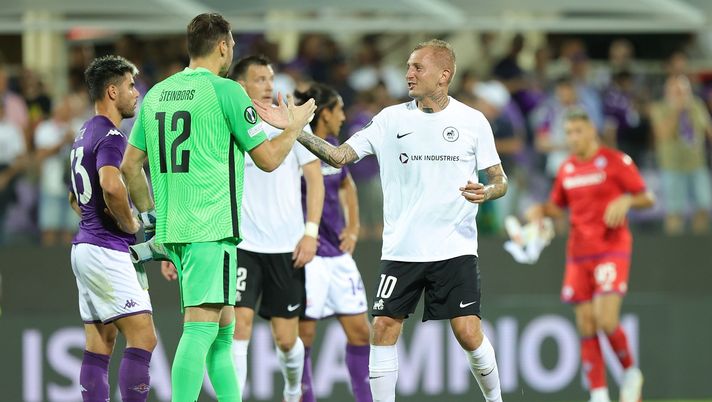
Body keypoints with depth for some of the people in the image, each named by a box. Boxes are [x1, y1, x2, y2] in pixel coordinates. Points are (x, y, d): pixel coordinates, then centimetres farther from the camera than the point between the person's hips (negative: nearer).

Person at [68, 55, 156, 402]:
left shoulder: (85, 133, 18)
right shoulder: (110, 135, -13)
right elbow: (111, 186, -33)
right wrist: (130, 224, -16)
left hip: (86, 244, 10)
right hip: (107, 250, -10)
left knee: (99, 346, 9)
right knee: (142, 337, -11)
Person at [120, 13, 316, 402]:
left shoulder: (156, 94, 13)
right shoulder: (226, 91, -7)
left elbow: (130, 166, 16)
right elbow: (268, 158, -3)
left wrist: (151, 215, 24)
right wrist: (295, 125, 14)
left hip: (171, 226, 8)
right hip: (212, 228, -8)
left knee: (223, 326, 16)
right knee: (202, 326, -13)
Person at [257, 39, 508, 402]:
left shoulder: (472, 121, 1)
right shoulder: (391, 119, 5)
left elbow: (499, 179, 6)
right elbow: (340, 156, 2)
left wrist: (485, 192, -17)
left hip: (455, 249, -2)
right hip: (401, 249, 2)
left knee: (468, 332, -8)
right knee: (383, 328, -6)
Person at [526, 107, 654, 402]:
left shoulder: (616, 161, -4)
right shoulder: (566, 169, 11)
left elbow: (647, 198, -1)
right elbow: (558, 206, 22)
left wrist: (626, 200, -21)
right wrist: (541, 210, 1)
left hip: (612, 250, -5)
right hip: (578, 253, 5)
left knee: (606, 320, -18)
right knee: (586, 326, 0)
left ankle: (631, 373, 7)